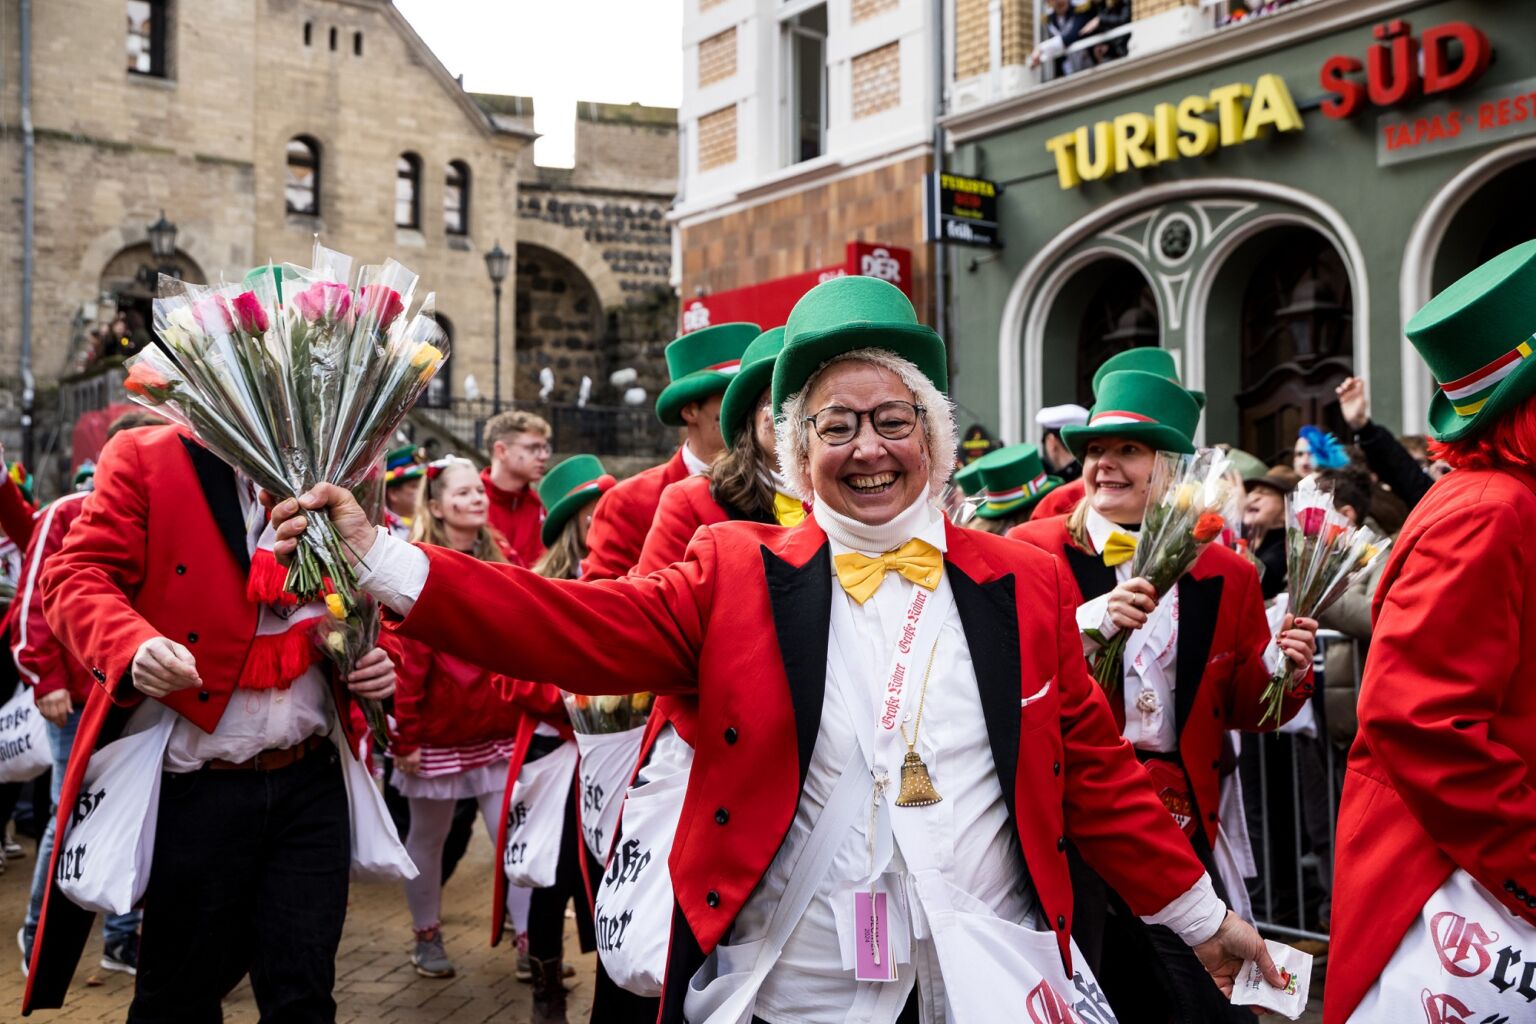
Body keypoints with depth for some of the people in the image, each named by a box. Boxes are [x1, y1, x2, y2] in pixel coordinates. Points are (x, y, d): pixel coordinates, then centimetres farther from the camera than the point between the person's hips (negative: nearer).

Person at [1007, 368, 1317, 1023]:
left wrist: (1280, 667, -8)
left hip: (1182, 822, 3)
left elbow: (1244, 710, 12)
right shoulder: (1034, 551, -3)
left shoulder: (1225, 576, 7)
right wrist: (1090, 622, -25)